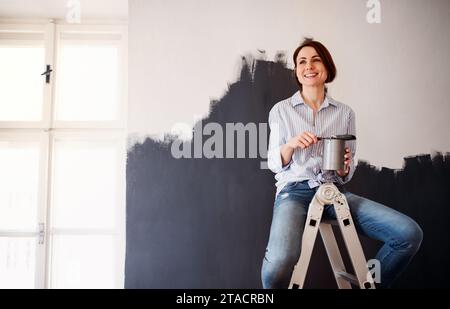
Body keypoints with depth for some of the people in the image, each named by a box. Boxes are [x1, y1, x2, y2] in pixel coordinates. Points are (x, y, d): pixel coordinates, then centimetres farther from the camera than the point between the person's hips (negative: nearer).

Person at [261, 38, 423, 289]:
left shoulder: (345, 113, 12)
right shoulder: (281, 110, 8)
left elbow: (348, 173, 14)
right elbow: (274, 164, 5)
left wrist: (345, 167, -10)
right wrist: (290, 145, -16)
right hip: (295, 192, -3)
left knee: (410, 234, -19)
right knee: (279, 265, -34)